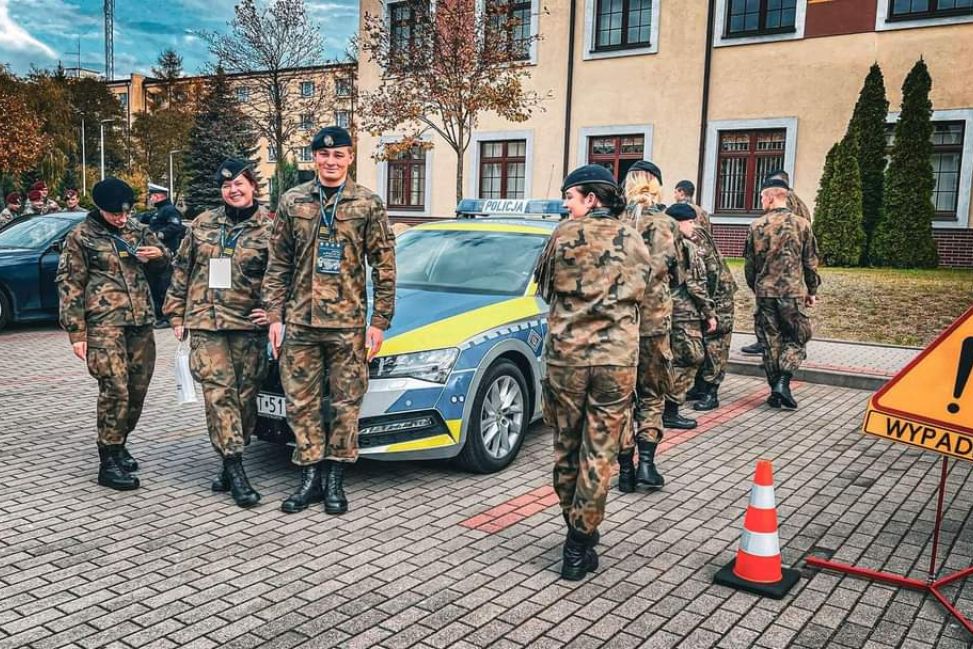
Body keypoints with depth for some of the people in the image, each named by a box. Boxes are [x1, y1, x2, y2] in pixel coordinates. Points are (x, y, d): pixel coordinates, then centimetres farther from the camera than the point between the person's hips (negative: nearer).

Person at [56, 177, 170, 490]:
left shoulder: (136, 229, 12)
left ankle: (118, 445, 28)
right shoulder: (81, 236, 0)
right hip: (104, 324, -5)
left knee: (138, 389, 8)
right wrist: (76, 333, -6)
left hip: (141, 322, 5)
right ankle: (109, 463, -4)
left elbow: (163, 258, 26)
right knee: (115, 389, -12)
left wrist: (158, 254, 0)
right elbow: (69, 285, 0)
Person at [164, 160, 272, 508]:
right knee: (219, 393, -9)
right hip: (205, 324, 1)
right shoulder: (203, 224, 11)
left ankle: (230, 462, 19)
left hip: (249, 325, -1)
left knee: (244, 395, 3)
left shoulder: (268, 228, 1)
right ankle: (235, 469, -8)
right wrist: (176, 314, 12)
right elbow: (181, 269, 15)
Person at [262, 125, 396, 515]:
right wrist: (274, 317, 3)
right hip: (300, 322, 2)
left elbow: (384, 266, 1)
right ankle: (310, 476, 19)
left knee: (346, 403, 5)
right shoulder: (292, 202, 6)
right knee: (300, 403, 6)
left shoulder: (368, 205, 0)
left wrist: (379, 322, -4)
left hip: (348, 323, -2)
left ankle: (335, 479, 19)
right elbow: (278, 265, 9)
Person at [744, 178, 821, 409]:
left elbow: (749, 264, 6)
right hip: (793, 292, -1)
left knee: (771, 342, 10)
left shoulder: (756, 226, -1)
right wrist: (812, 291, 12)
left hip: (764, 292, 2)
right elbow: (811, 262, 1)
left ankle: (775, 391, 13)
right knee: (796, 339, 10)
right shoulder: (801, 224, -3)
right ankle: (783, 382, -7)